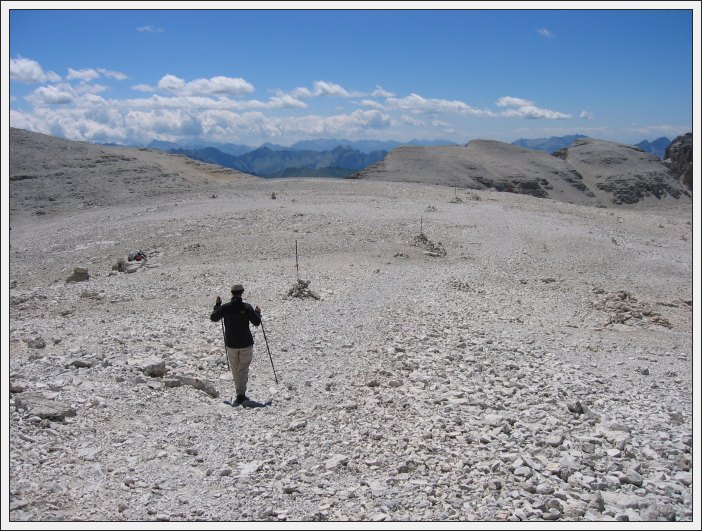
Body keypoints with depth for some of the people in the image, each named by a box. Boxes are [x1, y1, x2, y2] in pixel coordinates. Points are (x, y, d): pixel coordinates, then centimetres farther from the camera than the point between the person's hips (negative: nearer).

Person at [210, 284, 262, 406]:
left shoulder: (225, 307, -6)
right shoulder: (247, 307, -11)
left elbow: (213, 318, 8)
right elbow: (256, 322, -6)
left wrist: (217, 305, 19)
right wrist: (258, 313, 13)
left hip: (231, 344, 2)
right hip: (246, 344, -2)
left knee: (235, 370, 14)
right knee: (243, 369, 4)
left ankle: (241, 395, 19)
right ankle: (241, 395, -4)